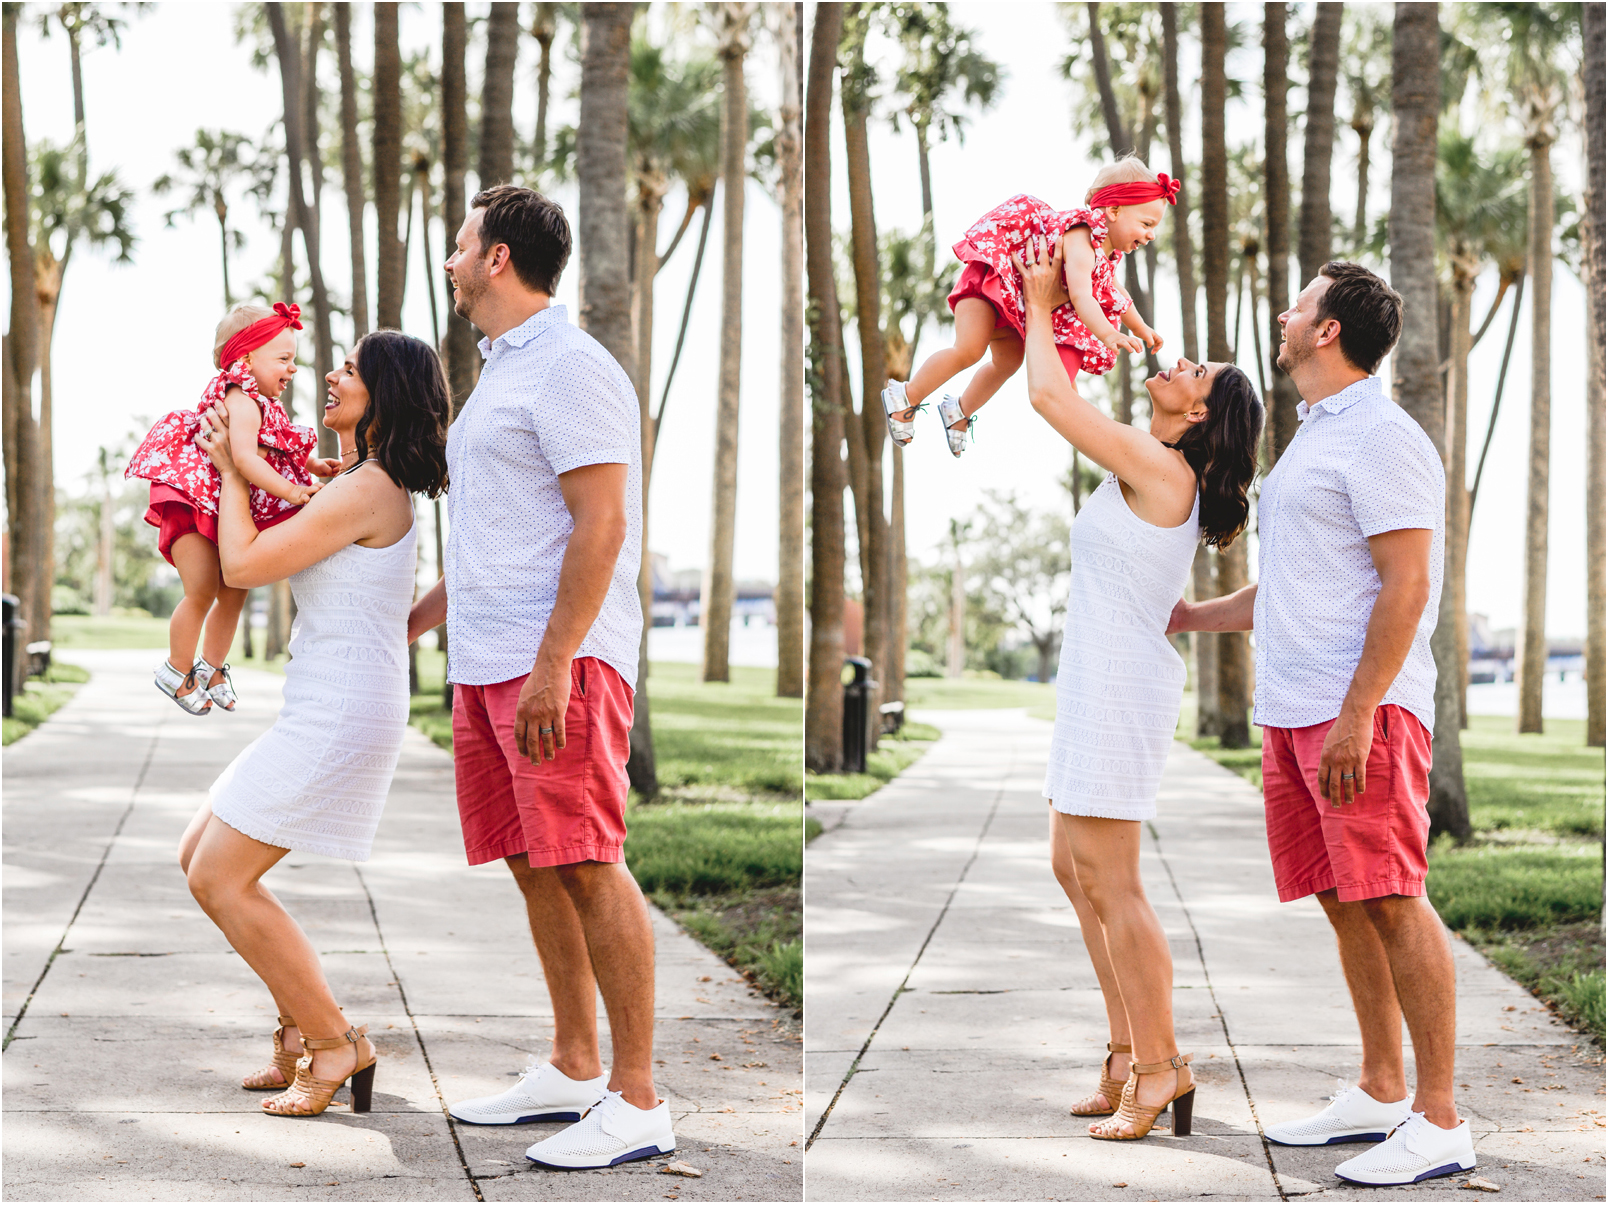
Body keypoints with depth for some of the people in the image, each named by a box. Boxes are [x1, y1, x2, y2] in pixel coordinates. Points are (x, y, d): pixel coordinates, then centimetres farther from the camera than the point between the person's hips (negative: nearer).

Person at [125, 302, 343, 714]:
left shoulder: (262, 406, 10)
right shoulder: (244, 401, -22)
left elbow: (276, 455, 24)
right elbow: (243, 456, -35)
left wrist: (314, 466, 7)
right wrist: (290, 490, -37)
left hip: (231, 510, 10)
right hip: (192, 503, -10)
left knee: (234, 591, 13)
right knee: (203, 589, -13)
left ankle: (211, 665, 30)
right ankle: (178, 669, 5)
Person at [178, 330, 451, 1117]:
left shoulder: (365, 492, -17)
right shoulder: (372, 486, 14)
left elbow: (243, 565, -17)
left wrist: (231, 467, -5)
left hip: (341, 718, -10)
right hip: (325, 717, 10)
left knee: (220, 877, -8)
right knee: (200, 858, 14)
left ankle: (335, 1045, -1)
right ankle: (300, 1028, 16)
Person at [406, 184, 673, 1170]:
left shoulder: (570, 368, -10)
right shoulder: (501, 374, 21)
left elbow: (600, 524, -18)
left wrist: (552, 664, -23)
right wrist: (409, 623, 32)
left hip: (561, 661, -10)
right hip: (487, 664, 10)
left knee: (586, 865, -11)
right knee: (535, 867, 11)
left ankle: (638, 1101, -10)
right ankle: (573, 1071, 18)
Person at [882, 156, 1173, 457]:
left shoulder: (1110, 250, -4)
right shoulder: (1081, 241, -36)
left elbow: (1112, 291, 19)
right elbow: (1080, 296, -50)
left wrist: (1141, 328, 19)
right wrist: (1108, 335, -63)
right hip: (991, 273, -10)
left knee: (1008, 362, 15)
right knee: (969, 350, -21)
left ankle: (960, 411, 38)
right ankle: (907, 396, -2)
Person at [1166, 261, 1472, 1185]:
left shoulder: (1382, 438, -9)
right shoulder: (1314, 442, 22)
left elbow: (1406, 586, -16)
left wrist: (1358, 712, -22)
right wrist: (1194, 618, 37)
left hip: (1362, 708, -10)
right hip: (1294, 712, 10)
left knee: (1391, 901, -11)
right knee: (1346, 904, 10)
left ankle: (1440, 1121, -9)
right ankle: (1381, 1095, 17)